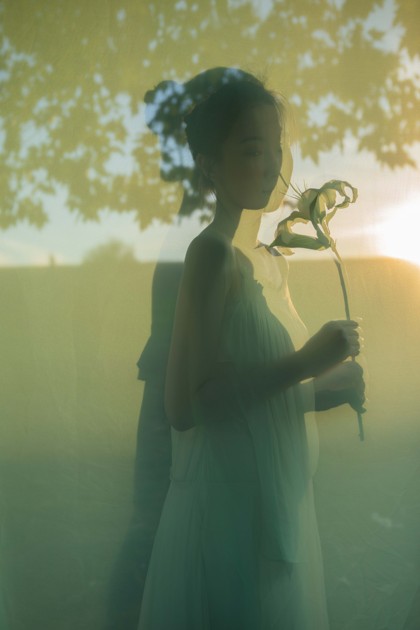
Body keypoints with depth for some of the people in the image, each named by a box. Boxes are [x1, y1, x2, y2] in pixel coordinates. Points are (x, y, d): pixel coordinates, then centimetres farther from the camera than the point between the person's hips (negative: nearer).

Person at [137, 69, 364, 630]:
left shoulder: (274, 262, 9)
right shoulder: (213, 253, -16)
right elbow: (182, 406, -22)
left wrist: (331, 388, 2)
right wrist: (305, 364, -21)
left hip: (282, 507, 8)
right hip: (230, 508, -8)